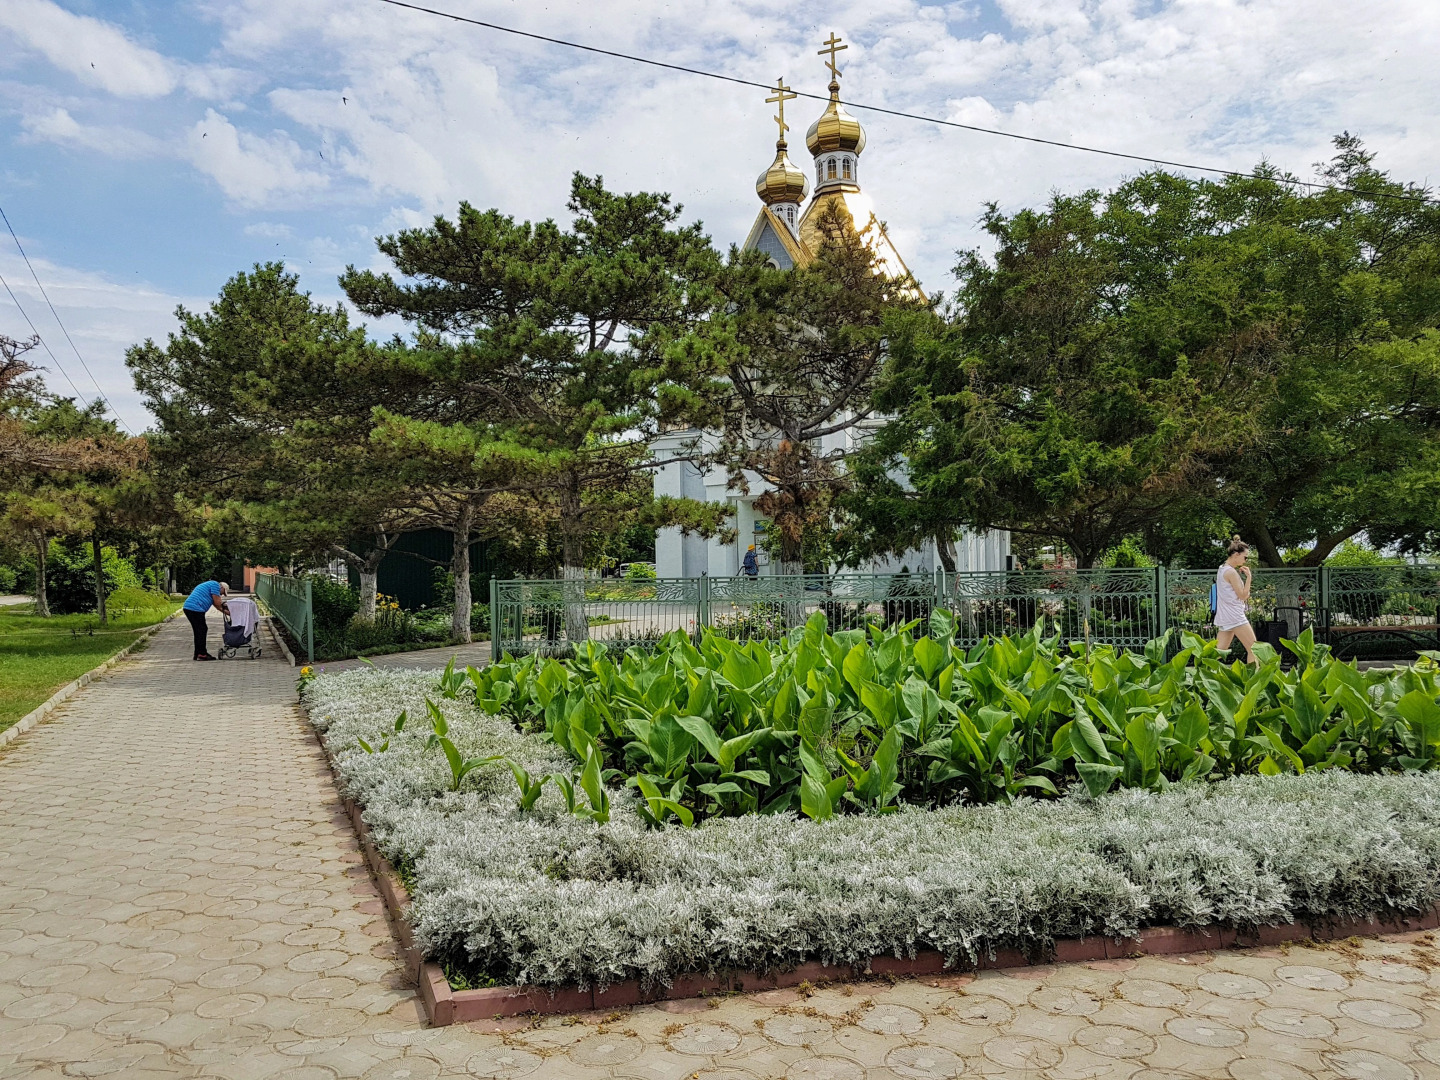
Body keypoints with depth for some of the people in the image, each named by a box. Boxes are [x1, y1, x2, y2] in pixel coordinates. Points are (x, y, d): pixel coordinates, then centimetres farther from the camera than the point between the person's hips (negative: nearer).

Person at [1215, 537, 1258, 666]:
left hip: (1224, 616, 9)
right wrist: (1248, 577, -8)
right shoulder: (1231, 572, -14)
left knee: (1219, 652, 5)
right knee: (1254, 649, -2)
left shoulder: (1222, 569, 15)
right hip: (1235, 617, -9)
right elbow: (1243, 596, -12)